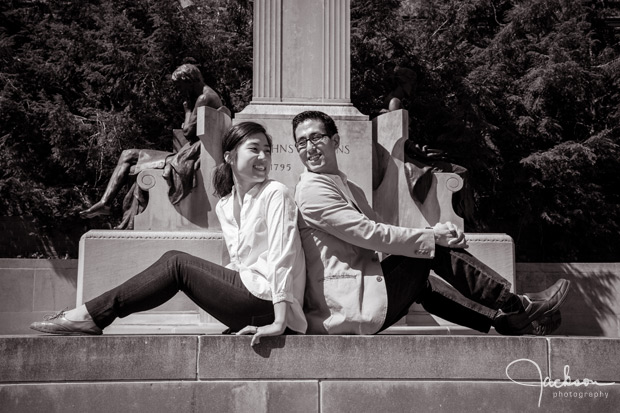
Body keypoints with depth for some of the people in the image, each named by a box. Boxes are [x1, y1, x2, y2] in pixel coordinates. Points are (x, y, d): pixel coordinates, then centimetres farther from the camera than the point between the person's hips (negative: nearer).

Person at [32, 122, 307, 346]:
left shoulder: (276, 194, -11)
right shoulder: (224, 206, 11)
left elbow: (282, 256, -18)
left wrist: (279, 323, -23)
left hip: (268, 304, -6)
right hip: (247, 286, 6)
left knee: (176, 265, -9)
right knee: (174, 258, -2)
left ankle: (93, 316, -3)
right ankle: (90, 316, 0)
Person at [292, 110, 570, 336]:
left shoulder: (349, 189, 20)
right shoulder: (312, 190, -11)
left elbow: (381, 233, 12)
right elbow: (370, 234, -17)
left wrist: (435, 233, -4)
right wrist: (432, 236, -11)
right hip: (347, 305, -9)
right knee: (438, 251, -8)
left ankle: (509, 319, 19)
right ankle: (516, 306, 2)